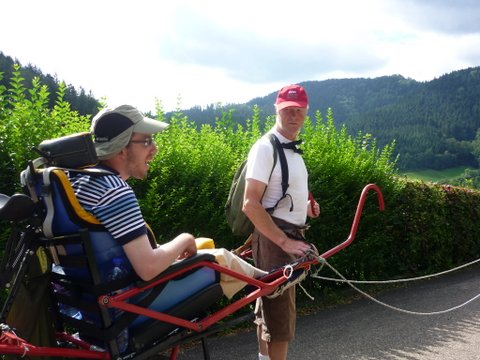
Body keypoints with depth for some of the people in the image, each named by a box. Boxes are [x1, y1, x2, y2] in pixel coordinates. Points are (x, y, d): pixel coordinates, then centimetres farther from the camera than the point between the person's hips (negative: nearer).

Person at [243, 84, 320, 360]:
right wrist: (284, 241, -24)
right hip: (274, 237, -9)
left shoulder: (293, 150, 14)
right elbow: (251, 205, -22)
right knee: (281, 315, -3)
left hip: (291, 236, 9)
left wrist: (304, 206, 8)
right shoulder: (266, 147, -15)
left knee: (269, 306, 20)